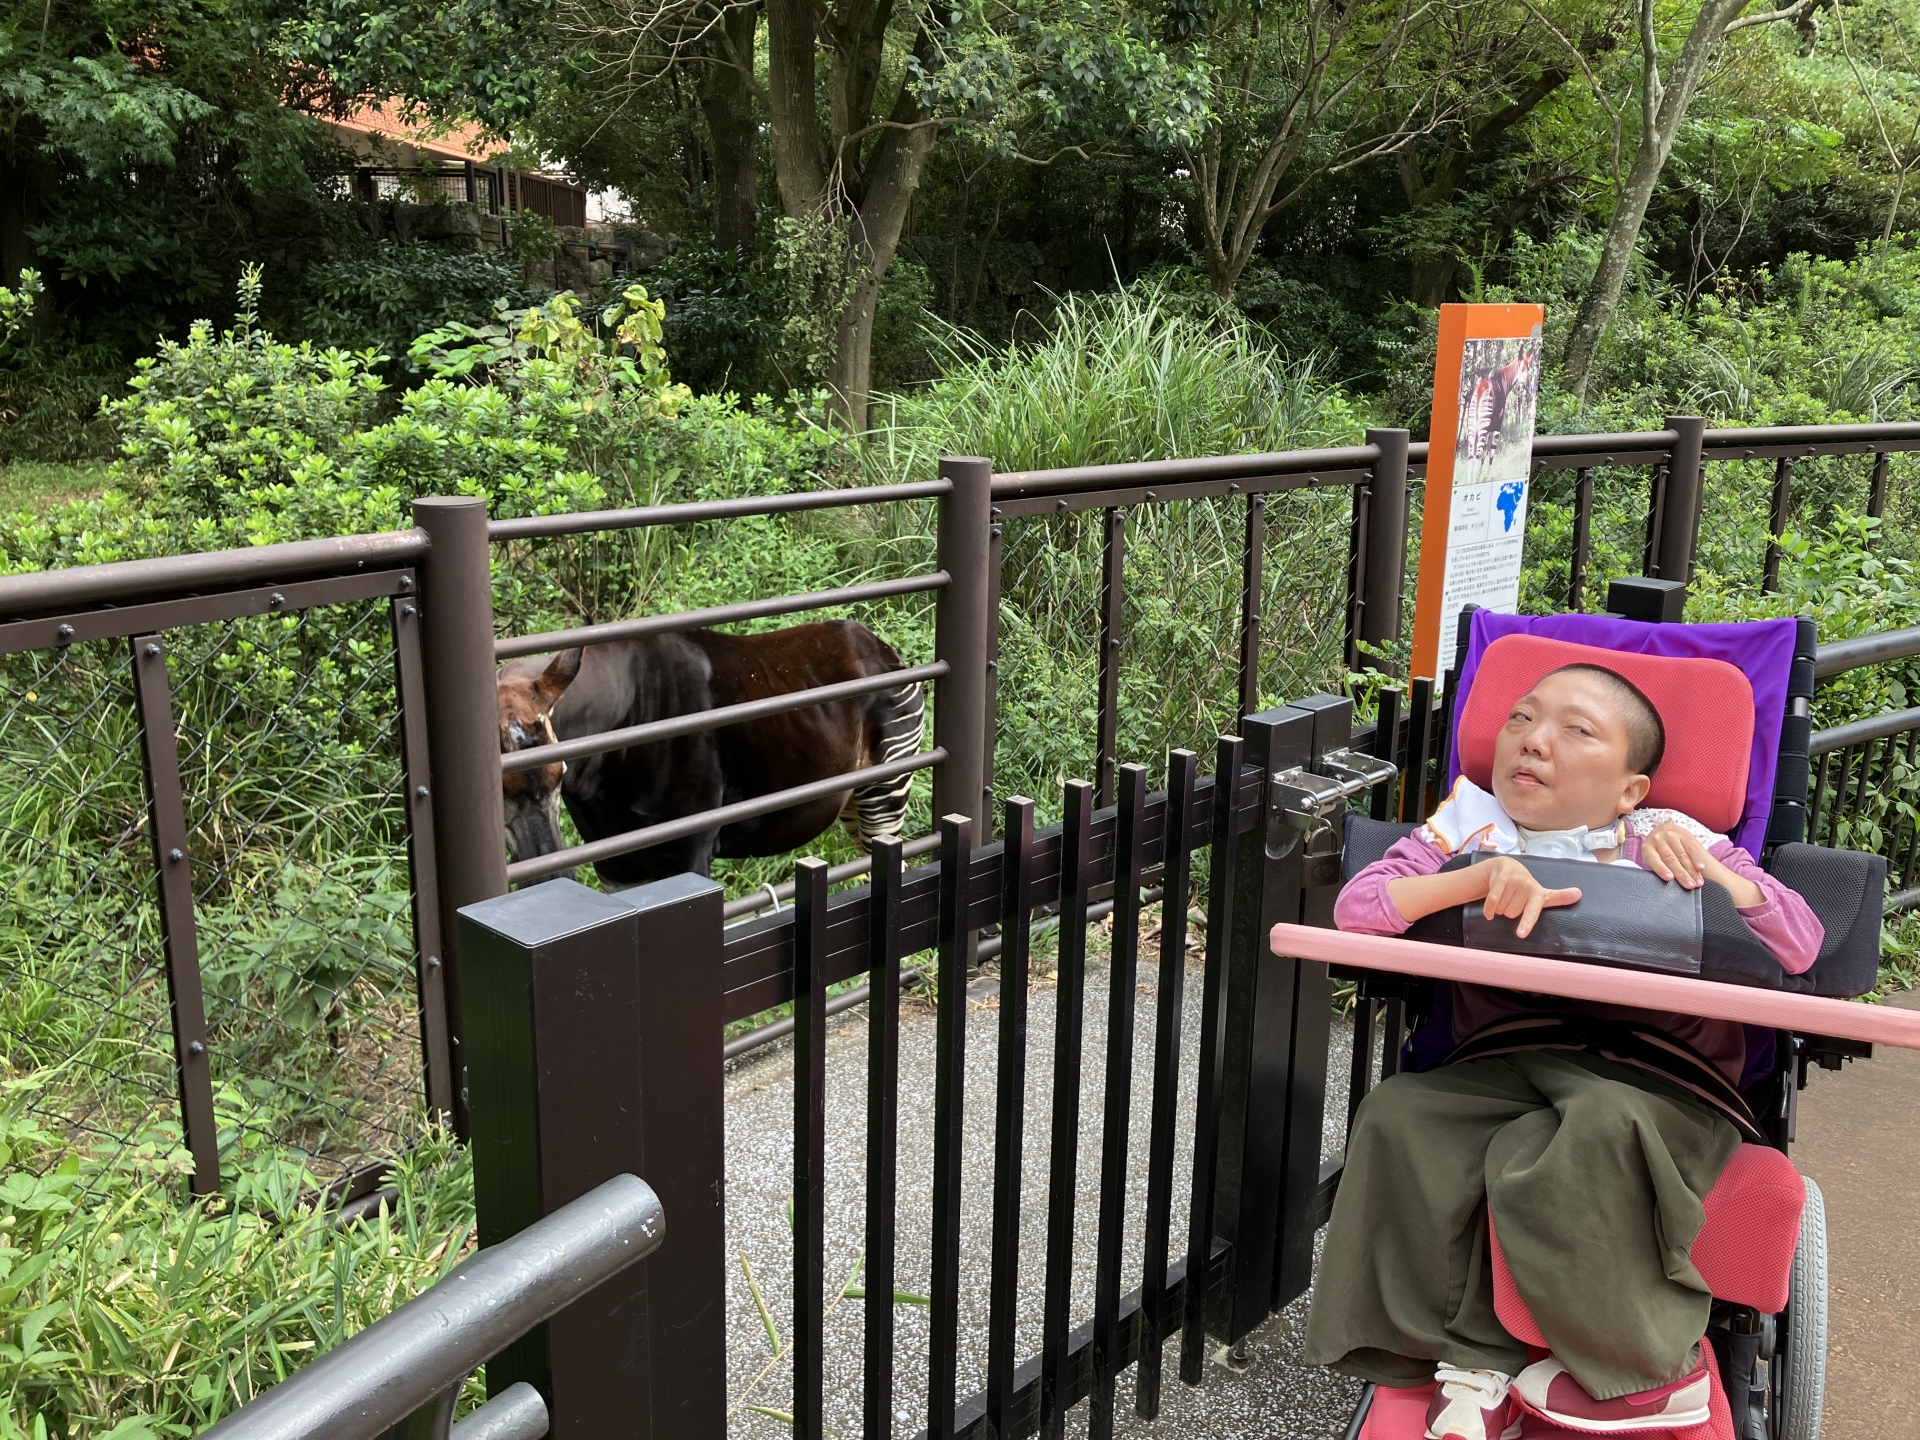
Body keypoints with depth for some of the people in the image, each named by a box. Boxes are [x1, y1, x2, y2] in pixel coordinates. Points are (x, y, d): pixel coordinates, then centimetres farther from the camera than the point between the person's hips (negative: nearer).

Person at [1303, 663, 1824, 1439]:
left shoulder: (1668, 838, 13)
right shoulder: (1471, 824, 15)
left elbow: (1800, 943, 5)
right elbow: (1356, 906, -2)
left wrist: (1704, 868, -9)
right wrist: (1484, 875, -15)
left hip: (1655, 1075, -2)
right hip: (1504, 1065, 3)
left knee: (1600, 1125, -35)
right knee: (1396, 1118, -24)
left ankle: (1652, 1364, -9)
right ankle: (1475, 1361, -9)